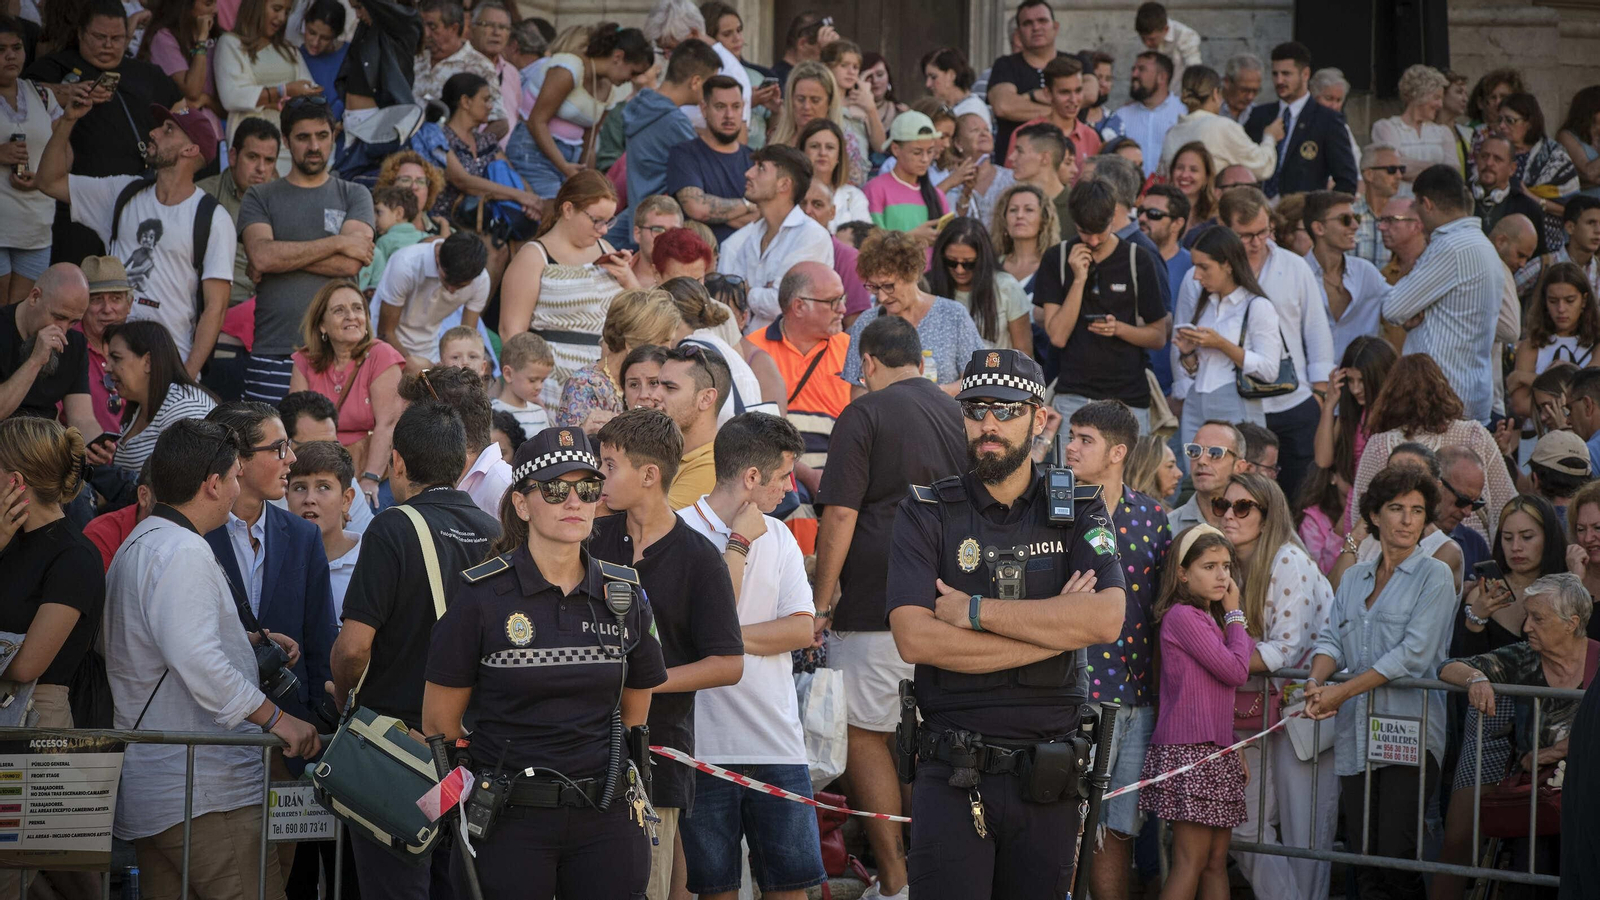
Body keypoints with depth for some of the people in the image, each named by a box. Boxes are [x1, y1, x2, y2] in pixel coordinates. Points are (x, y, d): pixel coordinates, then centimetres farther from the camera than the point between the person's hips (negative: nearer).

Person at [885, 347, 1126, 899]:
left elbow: (1106, 620, -12)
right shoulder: (926, 513, 2)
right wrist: (1054, 628, -12)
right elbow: (914, 639, -13)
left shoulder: (1077, 511, 6)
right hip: (952, 775, -1)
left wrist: (977, 611, -14)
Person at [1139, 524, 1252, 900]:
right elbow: (1236, 670, -15)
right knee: (1192, 861, -11)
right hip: (1188, 751, -9)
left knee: (1217, 862, 6)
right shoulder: (1182, 615, -11)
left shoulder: (1210, 620, 19)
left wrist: (1233, 750, 16)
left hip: (1215, 753, 9)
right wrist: (1235, 614, -2)